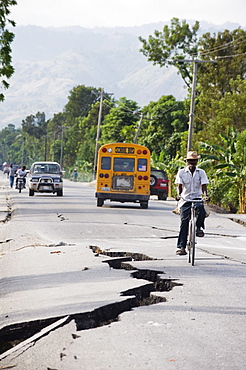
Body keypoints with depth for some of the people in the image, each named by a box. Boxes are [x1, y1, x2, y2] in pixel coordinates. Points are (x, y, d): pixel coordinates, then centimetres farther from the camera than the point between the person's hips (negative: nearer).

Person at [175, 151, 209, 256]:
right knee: (184, 223, -6)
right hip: (185, 200, 0)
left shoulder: (201, 172, 7)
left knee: (202, 211, -32)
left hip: (197, 198, 0)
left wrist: (206, 195, -21)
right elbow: (179, 186, -3)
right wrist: (179, 195, -23)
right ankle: (181, 247, -2)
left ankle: (198, 228, -1)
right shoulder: (181, 172, 5)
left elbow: (203, 186, -1)